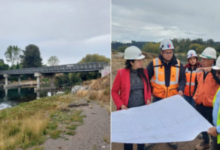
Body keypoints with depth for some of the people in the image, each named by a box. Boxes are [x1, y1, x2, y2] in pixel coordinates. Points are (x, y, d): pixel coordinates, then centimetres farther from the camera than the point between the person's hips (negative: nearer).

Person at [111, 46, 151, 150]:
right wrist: (121, 105, -14)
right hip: (128, 111, -3)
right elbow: (114, 91, -4)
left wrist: (148, 99, -4)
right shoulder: (121, 73, -11)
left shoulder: (144, 71, 2)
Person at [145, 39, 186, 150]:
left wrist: (181, 89, -18)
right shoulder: (154, 63, -10)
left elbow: (182, 79, 1)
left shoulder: (178, 64, -3)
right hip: (158, 98, -2)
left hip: (173, 98, 2)